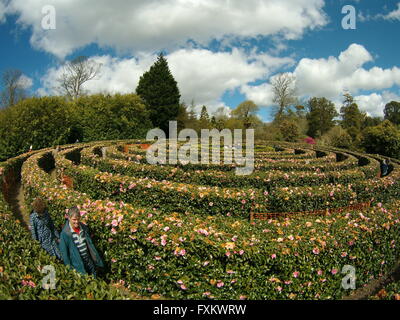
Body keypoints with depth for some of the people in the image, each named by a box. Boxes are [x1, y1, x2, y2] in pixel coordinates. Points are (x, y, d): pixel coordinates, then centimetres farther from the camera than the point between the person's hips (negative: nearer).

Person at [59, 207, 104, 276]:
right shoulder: (65, 233, -16)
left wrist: (97, 259, 10)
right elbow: (64, 253, -11)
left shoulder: (84, 228, -2)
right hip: (78, 264, -4)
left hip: (89, 261, 5)